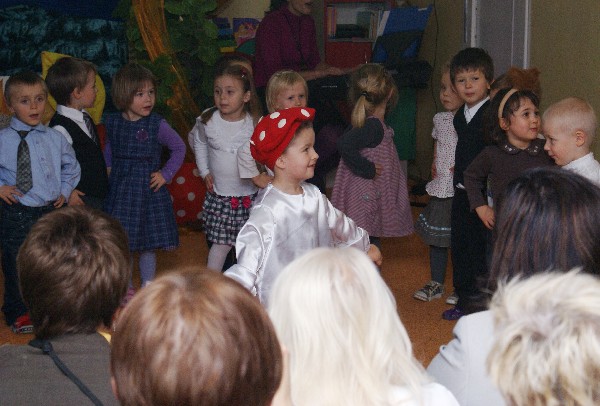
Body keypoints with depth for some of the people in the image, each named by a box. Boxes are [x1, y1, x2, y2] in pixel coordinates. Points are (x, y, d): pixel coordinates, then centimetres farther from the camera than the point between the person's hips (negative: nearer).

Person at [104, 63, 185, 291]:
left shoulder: (156, 125, -9)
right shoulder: (112, 122, -1)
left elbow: (179, 148, 1)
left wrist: (166, 174, -4)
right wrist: (107, 168, 6)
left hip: (147, 188, -2)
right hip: (119, 189, 2)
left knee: (148, 242, 5)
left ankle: (148, 287, 20)